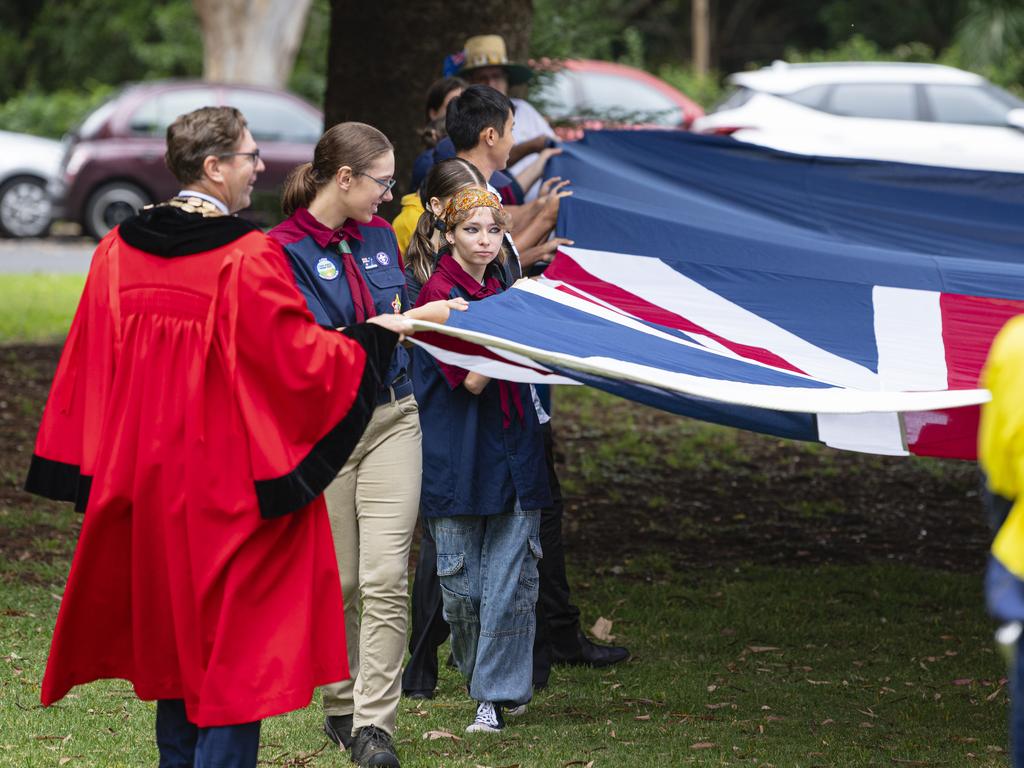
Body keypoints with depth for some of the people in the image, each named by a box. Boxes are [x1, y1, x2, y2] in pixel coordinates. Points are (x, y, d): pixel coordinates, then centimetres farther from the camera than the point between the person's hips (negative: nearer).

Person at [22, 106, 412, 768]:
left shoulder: (117, 254, 1)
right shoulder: (248, 260, -18)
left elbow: (89, 368, 5)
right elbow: (302, 361, -14)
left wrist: (94, 471, 13)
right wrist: (375, 335, 3)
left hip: (146, 484, 7)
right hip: (233, 485, -6)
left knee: (172, 639, 19)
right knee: (235, 643, 0)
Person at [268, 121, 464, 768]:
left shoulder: (379, 235, 9)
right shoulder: (287, 248, -11)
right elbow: (320, 343, -18)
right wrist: (408, 320, -21)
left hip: (391, 417, 4)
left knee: (385, 577, -8)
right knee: (337, 582, 5)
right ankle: (340, 707, 24)